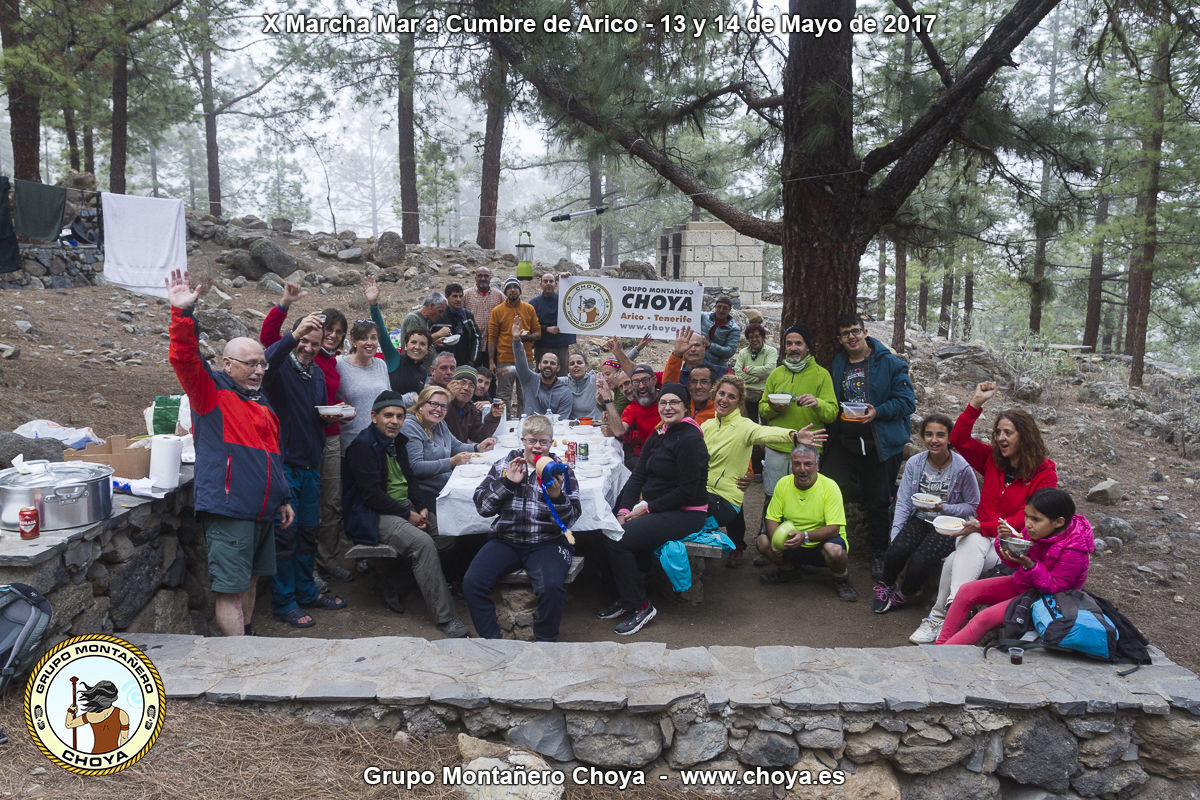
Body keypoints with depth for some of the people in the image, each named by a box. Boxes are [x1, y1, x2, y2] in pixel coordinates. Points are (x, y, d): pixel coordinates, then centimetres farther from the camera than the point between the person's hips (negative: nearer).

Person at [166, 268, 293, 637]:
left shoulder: (262, 402, 19)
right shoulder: (212, 392, -2)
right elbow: (185, 359, -20)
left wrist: (284, 498, 24)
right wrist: (183, 314, -33)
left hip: (262, 511, 8)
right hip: (227, 509, -8)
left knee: (249, 581, 18)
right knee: (230, 589, -4)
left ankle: (246, 640, 31)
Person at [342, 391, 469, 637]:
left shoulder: (396, 443, 16)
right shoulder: (362, 446, -10)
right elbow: (371, 494, -17)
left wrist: (422, 508, 1)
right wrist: (408, 515, -16)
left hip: (406, 508, 9)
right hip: (375, 516, -9)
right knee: (424, 543, -30)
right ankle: (445, 618, -26)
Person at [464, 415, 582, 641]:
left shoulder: (561, 470, 5)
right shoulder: (505, 465, 10)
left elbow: (570, 519, -3)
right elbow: (482, 506, 3)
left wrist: (557, 497, -23)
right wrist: (507, 482, -9)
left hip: (547, 543, -2)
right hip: (505, 540, 2)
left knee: (551, 587, -31)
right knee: (472, 582, -22)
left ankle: (544, 643, -5)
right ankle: (491, 640, -4)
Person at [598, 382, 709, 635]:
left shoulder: (690, 439, -14)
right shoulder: (657, 437, 13)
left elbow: (688, 491, -18)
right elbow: (638, 476, 8)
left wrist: (647, 508, -15)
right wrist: (625, 510, -8)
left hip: (685, 514, -8)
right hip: (655, 509, 8)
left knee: (617, 541, -22)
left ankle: (640, 606, -6)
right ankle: (625, 598, 5)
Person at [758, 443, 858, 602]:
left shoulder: (830, 487, -18)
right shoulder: (783, 484, -6)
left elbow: (834, 528, -22)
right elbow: (772, 518, -3)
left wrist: (806, 536, -38)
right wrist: (775, 541, -25)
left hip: (822, 542, -4)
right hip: (792, 542, 4)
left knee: (834, 550, -37)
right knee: (763, 541, -18)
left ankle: (841, 581, -2)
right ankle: (789, 569, 12)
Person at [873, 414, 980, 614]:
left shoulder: (962, 468, -13)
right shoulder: (914, 463, -2)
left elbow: (973, 507, -2)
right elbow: (903, 502, -1)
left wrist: (943, 508, -19)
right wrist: (895, 535, -12)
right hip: (919, 520, 3)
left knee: (920, 560, -27)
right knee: (895, 551, -25)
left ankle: (902, 595, 5)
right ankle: (885, 585, 7)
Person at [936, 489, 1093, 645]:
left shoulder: (1072, 551, -28)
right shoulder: (1036, 530, -10)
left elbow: (1055, 588, -22)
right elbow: (1015, 562, 2)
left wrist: (1030, 565, -35)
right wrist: (1005, 540, -18)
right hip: (1021, 583, 8)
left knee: (984, 619, -21)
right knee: (967, 591, -2)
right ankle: (941, 643, 3)